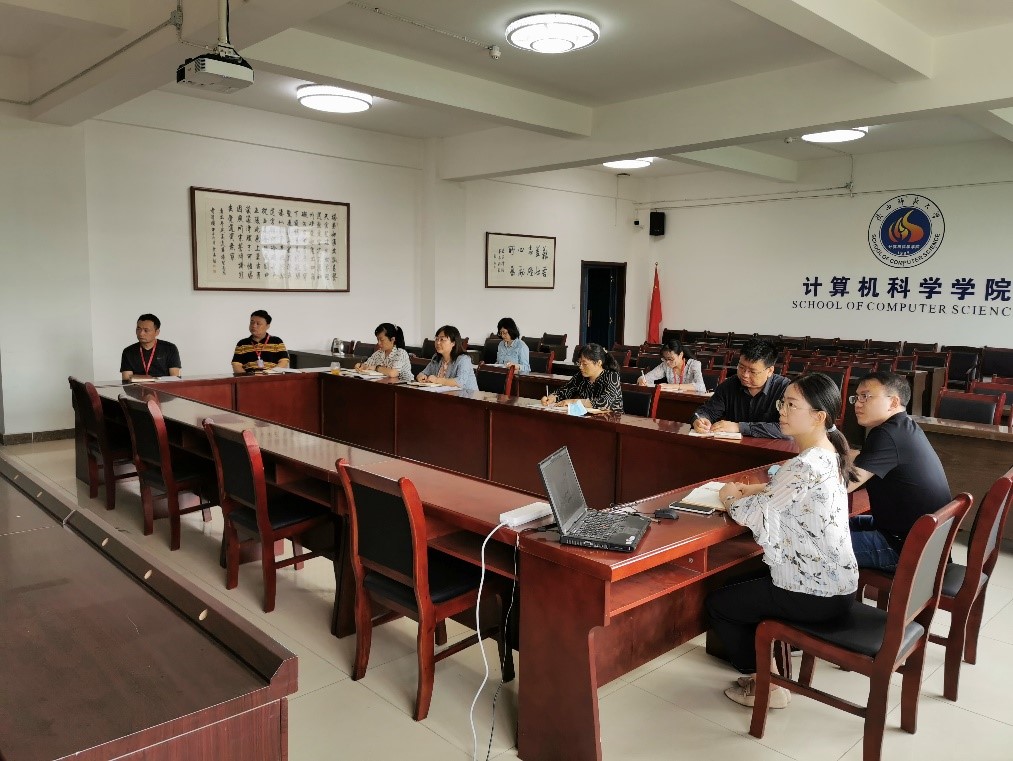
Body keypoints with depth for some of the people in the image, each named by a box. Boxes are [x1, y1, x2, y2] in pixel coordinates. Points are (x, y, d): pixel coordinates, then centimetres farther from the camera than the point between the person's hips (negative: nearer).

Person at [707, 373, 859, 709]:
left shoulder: (806, 466, -28)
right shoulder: (829, 454, 3)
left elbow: (752, 515, -21)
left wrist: (730, 497, -2)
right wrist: (752, 490, 5)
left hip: (816, 595, -9)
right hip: (835, 582, 9)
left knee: (716, 602, 8)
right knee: (740, 580, 27)